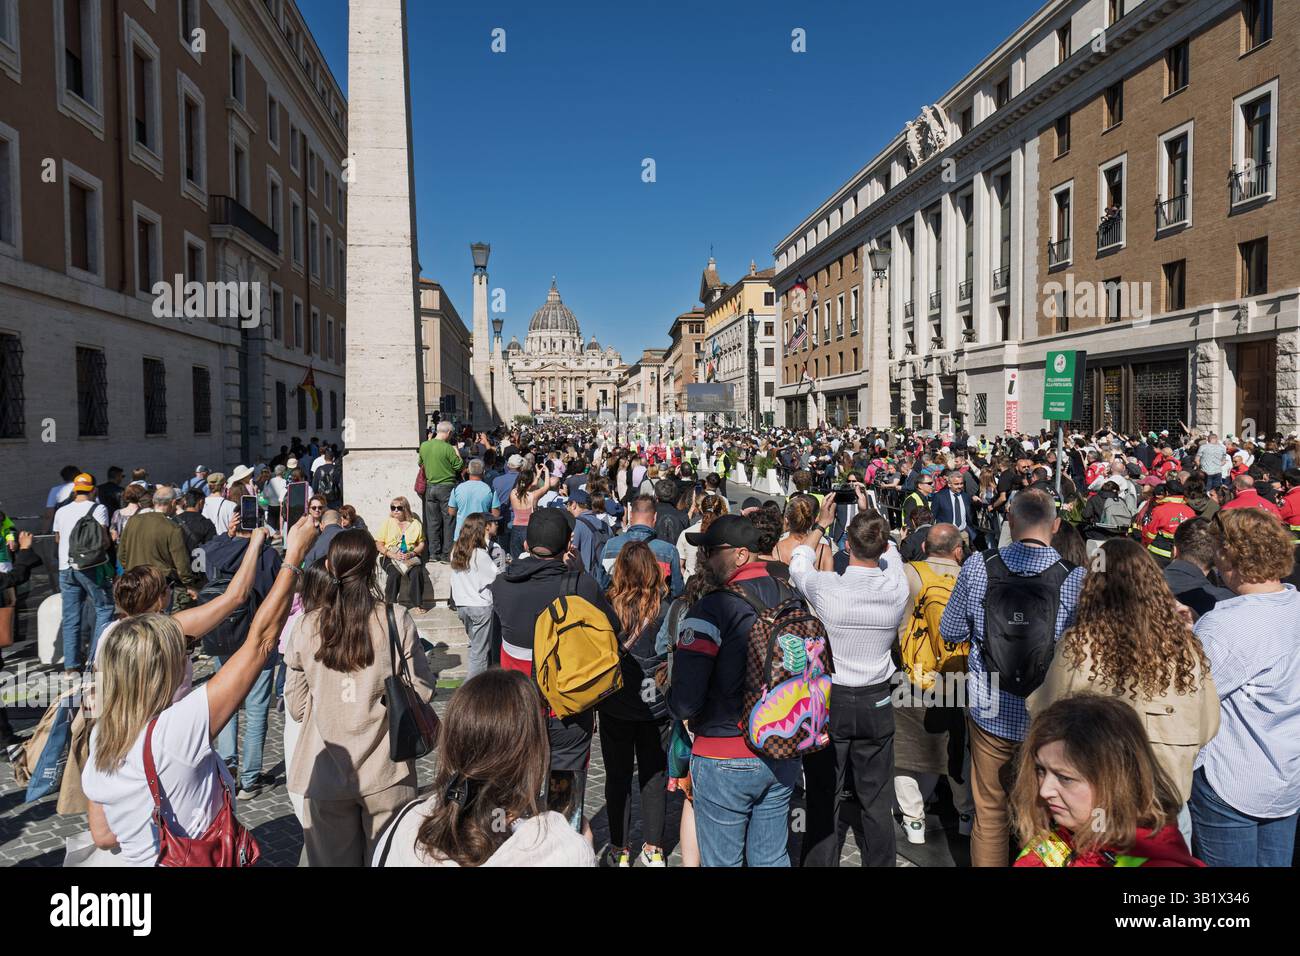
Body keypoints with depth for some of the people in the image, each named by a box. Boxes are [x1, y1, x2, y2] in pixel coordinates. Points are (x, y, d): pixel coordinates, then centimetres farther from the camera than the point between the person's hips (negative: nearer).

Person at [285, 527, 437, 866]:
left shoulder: (307, 627, -7)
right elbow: (422, 692, -7)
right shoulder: (397, 621, -12)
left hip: (325, 773, 1)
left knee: (332, 859, 17)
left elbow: (295, 706, 0)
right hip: (386, 772, -1)